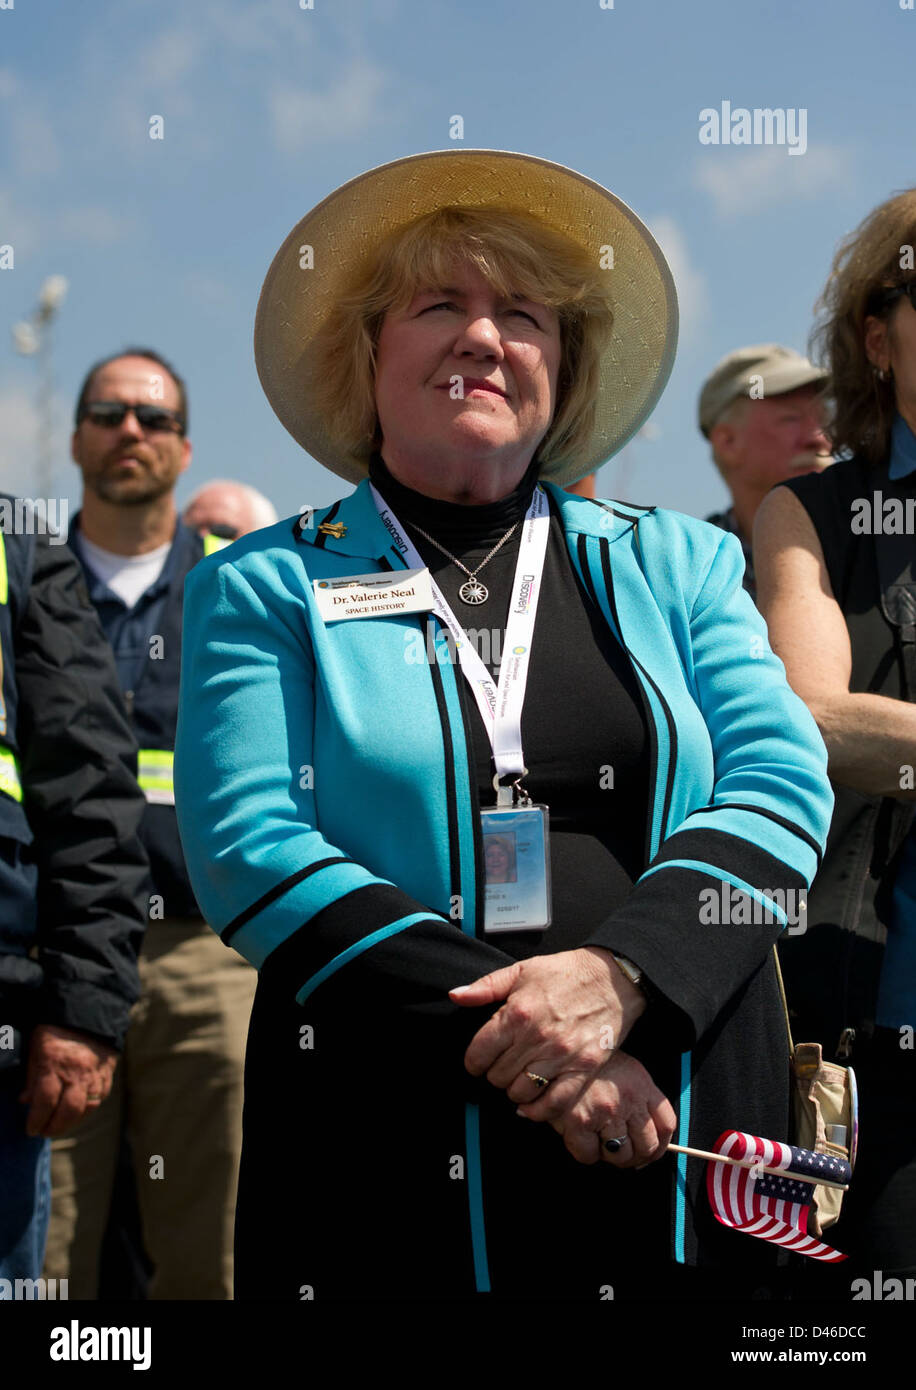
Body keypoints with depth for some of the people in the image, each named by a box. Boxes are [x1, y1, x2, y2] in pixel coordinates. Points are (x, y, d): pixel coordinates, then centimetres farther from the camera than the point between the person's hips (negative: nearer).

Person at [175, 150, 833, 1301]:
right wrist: (513, 1037, -17)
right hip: (390, 1156, -2)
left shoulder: (677, 565, 12)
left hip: (687, 1146, 2)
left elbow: (781, 785, 1)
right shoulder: (263, 589, 5)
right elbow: (251, 853, -7)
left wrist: (616, 975, -17)